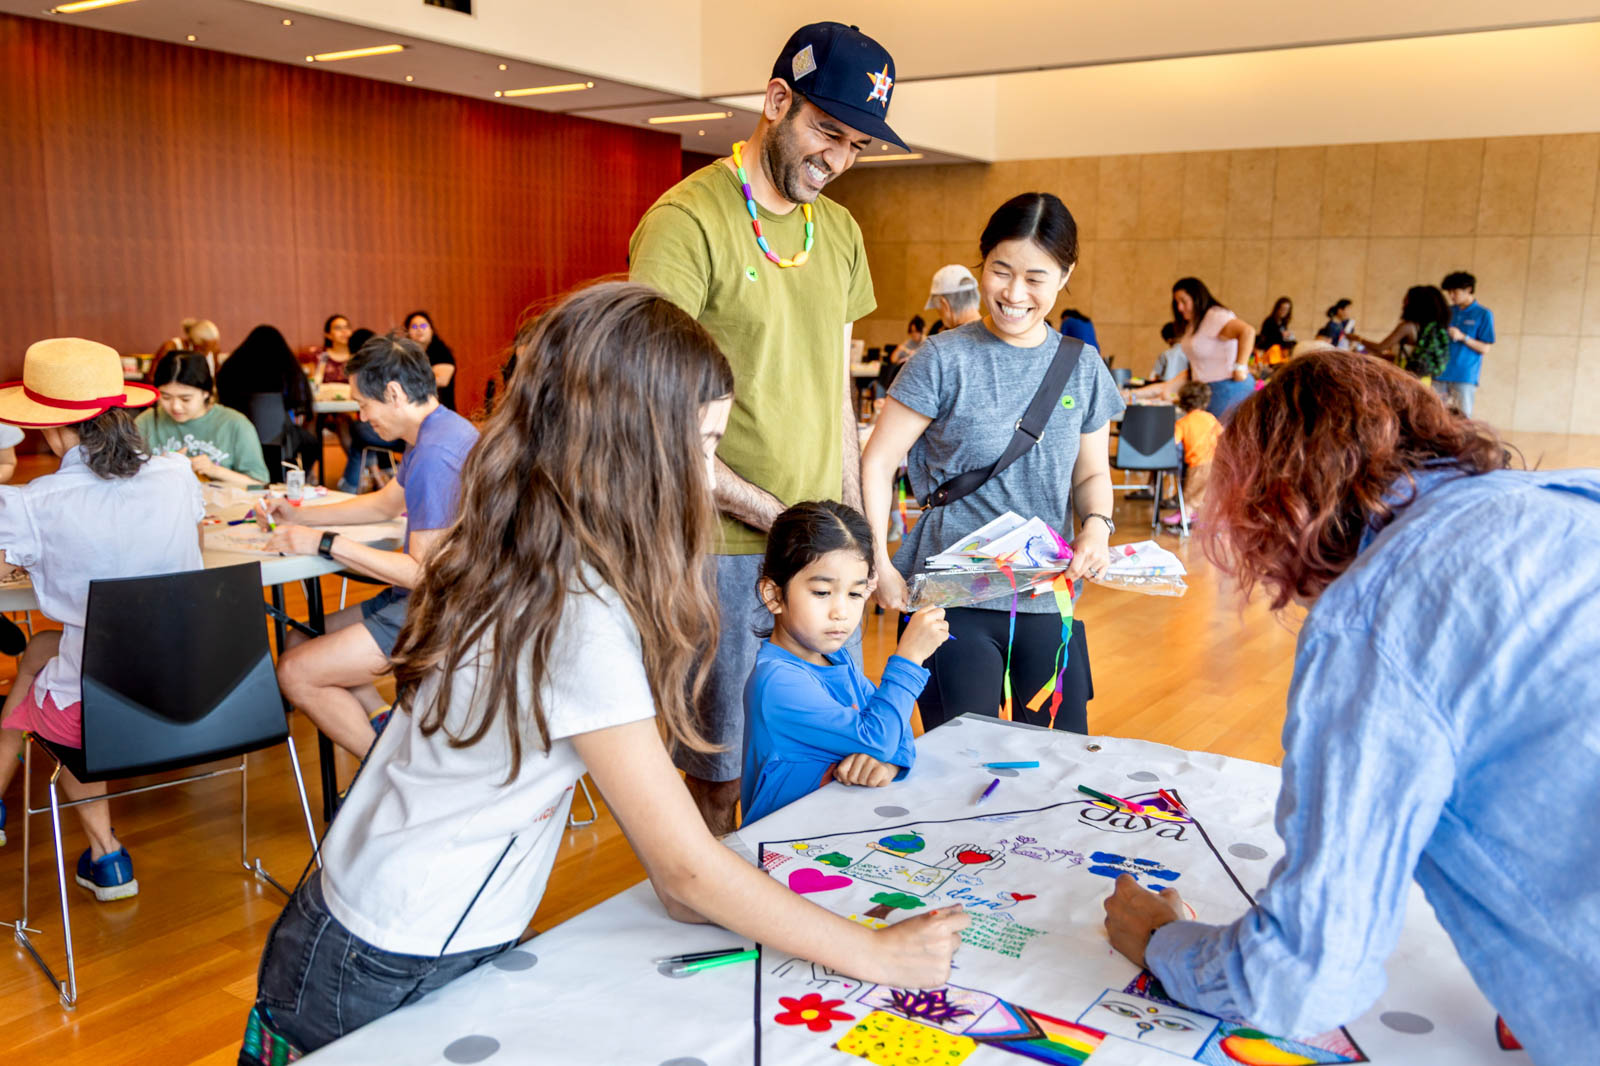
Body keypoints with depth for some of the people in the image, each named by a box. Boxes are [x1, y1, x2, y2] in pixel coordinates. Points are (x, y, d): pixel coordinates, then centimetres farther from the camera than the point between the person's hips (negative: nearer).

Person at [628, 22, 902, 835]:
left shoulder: (840, 232, 13)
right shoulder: (687, 220, -10)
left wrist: (852, 523, 10)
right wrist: (772, 517, -15)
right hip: (720, 553, -6)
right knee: (717, 776, 4)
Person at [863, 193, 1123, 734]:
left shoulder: (1083, 369, 6)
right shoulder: (944, 360, -6)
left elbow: (1092, 473, 15)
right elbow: (877, 464, -5)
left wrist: (1097, 525, -7)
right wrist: (879, 563, -15)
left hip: (1049, 596, 4)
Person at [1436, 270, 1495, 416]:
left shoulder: (1483, 314, 0)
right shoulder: (1448, 312, 13)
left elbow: (1485, 349, -4)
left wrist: (1463, 337, -15)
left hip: (1465, 377, -4)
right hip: (1441, 374, 4)